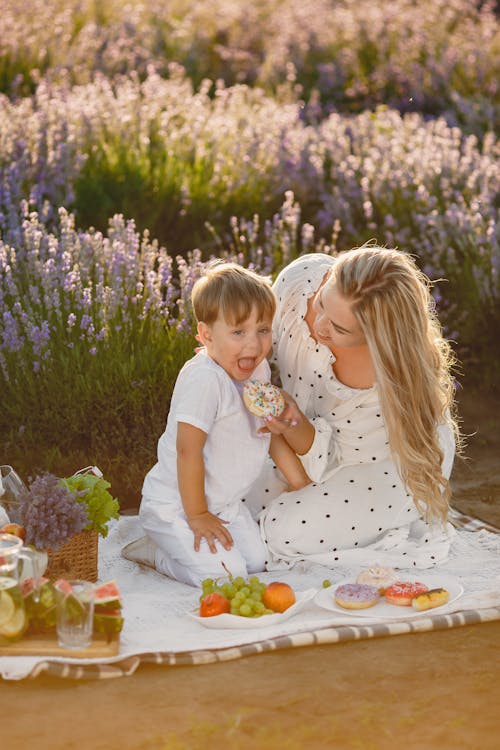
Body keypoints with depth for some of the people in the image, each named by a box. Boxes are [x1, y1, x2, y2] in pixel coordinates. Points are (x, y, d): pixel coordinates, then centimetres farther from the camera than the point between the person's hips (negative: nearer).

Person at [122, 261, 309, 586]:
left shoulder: (259, 370, 0)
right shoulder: (204, 379, -28)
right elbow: (188, 449, -27)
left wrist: (300, 482, 14)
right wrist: (197, 515, -21)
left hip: (224, 501, 9)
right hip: (174, 505, -9)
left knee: (258, 560, -1)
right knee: (225, 575, -19)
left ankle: (173, 545, 17)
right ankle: (152, 552, 5)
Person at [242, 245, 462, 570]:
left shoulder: (396, 375, -39)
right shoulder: (302, 277, -30)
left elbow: (326, 454, -28)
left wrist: (295, 426, -46)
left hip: (391, 462, -5)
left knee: (287, 528, -22)